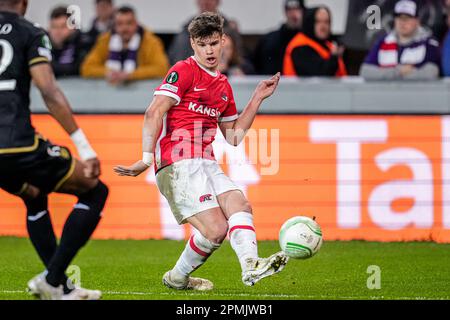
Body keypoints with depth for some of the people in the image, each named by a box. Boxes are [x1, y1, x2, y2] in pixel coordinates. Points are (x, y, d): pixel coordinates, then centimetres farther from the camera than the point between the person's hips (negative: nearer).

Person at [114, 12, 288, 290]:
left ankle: (251, 265, -32)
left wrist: (257, 99, 21)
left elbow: (233, 136, 25)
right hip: (179, 163, -7)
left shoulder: (223, 85, 22)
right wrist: (147, 158, -19)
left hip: (206, 163, 7)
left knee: (240, 205, -19)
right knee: (216, 229, -18)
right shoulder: (184, 71, -2)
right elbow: (154, 113, -11)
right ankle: (177, 278, -4)